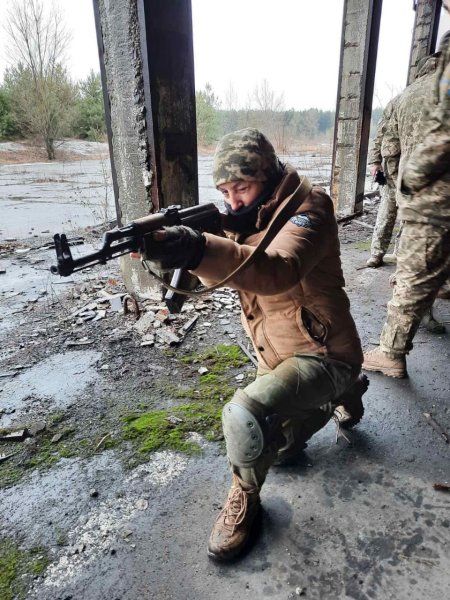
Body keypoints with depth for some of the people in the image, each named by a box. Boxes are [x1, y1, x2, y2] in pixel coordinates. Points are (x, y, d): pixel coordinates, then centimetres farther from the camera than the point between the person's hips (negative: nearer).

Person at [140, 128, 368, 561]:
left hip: (321, 355, -8)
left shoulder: (306, 209, -21)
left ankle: (244, 501, 0)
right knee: (278, 446, 25)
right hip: (276, 357, 8)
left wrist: (199, 251, -57)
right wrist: (170, 247, -26)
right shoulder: (246, 216, 3)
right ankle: (342, 394, 47)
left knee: (246, 415, -32)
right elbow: (216, 272, -5)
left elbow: (277, 272, -42)